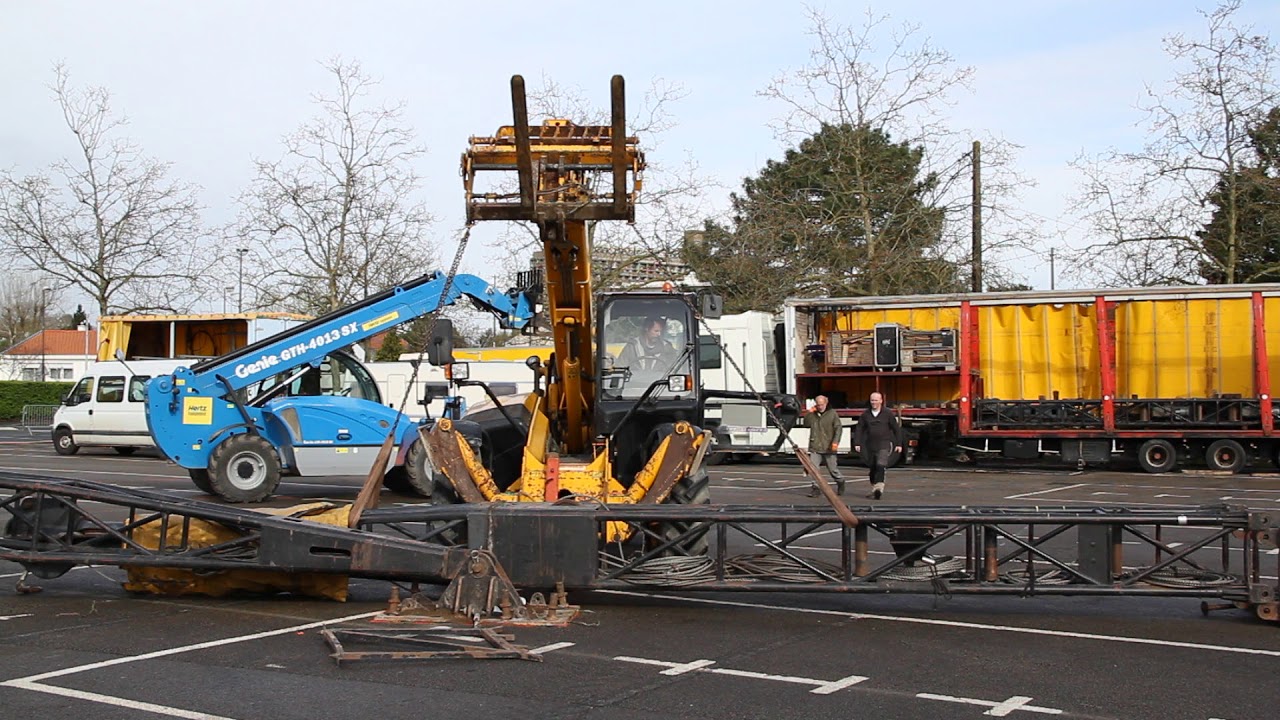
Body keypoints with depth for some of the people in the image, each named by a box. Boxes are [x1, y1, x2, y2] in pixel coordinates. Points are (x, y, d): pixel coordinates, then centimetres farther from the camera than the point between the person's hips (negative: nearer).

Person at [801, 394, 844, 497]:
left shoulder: (832, 413, -1)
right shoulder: (813, 414, 10)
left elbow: (838, 428, -6)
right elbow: (806, 424, 6)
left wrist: (835, 441, -17)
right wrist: (809, 413, -3)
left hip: (829, 448, -3)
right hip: (815, 447, 3)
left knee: (833, 468, 8)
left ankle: (840, 482, 34)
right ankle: (814, 488, -7)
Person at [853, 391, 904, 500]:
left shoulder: (888, 414, 0)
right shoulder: (866, 415, 7)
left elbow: (896, 429, 5)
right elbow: (859, 429, 9)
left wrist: (899, 444, 2)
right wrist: (857, 443, -1)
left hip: (884, 444, -4)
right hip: (871, 445, 4)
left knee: (880, 466, -21)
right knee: (872, 468, 9)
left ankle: (879, 489, -30)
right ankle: (874, 490, 22)